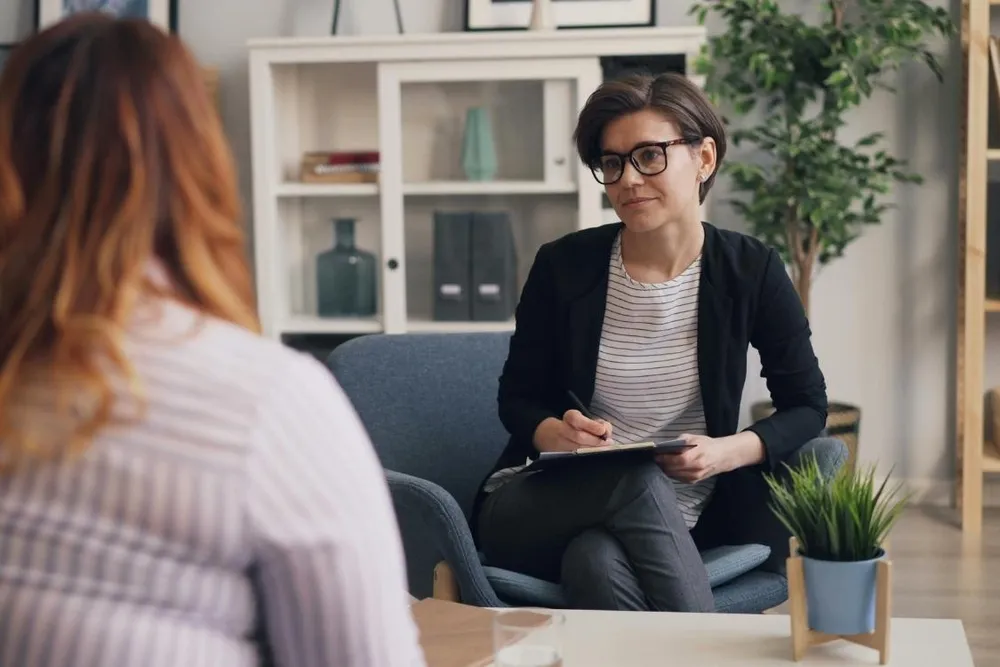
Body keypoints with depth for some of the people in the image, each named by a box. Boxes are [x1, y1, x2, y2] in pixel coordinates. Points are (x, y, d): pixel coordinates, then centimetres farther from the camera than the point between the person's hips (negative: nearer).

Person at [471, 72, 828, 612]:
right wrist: (556, 434, -15)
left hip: (678, 518, -1)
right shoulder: (563, 266, -1)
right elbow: (517, 398, 9)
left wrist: (729, 452, -15)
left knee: (598, 561, -36)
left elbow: (807, 406, 6)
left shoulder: (751, 271, -1)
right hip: (544, 506, 1)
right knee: (637, 479, -35)